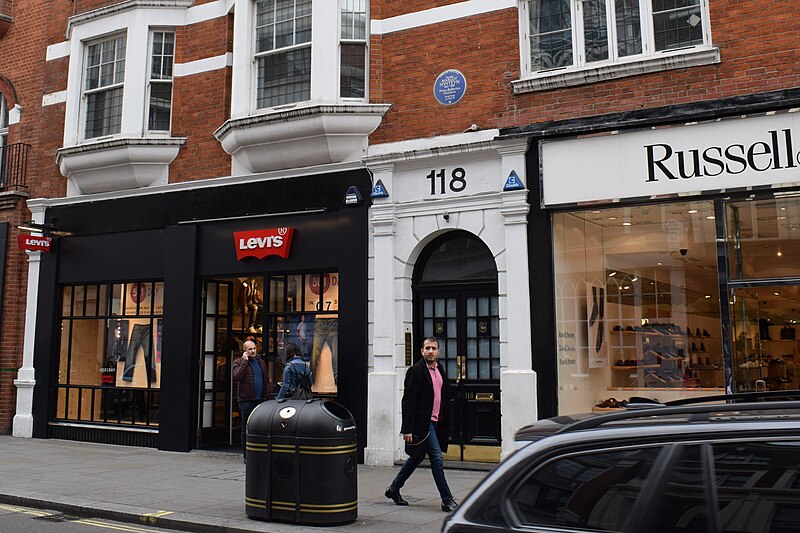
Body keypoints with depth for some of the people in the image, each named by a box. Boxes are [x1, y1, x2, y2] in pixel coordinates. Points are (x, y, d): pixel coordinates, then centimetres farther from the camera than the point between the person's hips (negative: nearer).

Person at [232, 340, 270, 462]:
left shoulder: (261, 362, 15)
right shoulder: (239, 362, -1)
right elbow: (236, 377, -19)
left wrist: (267, 396, 8)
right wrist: (245, 361, -16)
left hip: (260, 400, 4)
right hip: (246, 400, -4)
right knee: (246, 428, 3)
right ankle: (246, 456, 11)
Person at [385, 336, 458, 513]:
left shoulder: (440, 369, 11)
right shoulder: (416, 371, -12)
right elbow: (408, 401, -15)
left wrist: (445, 421, 14)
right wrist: (408, 429, -19)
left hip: (435, 422, 8)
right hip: (422, 423, -8)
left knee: (416, 458, 17)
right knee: (437, 460, -7)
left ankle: (393, 489, 31)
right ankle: (447, 500, 3)